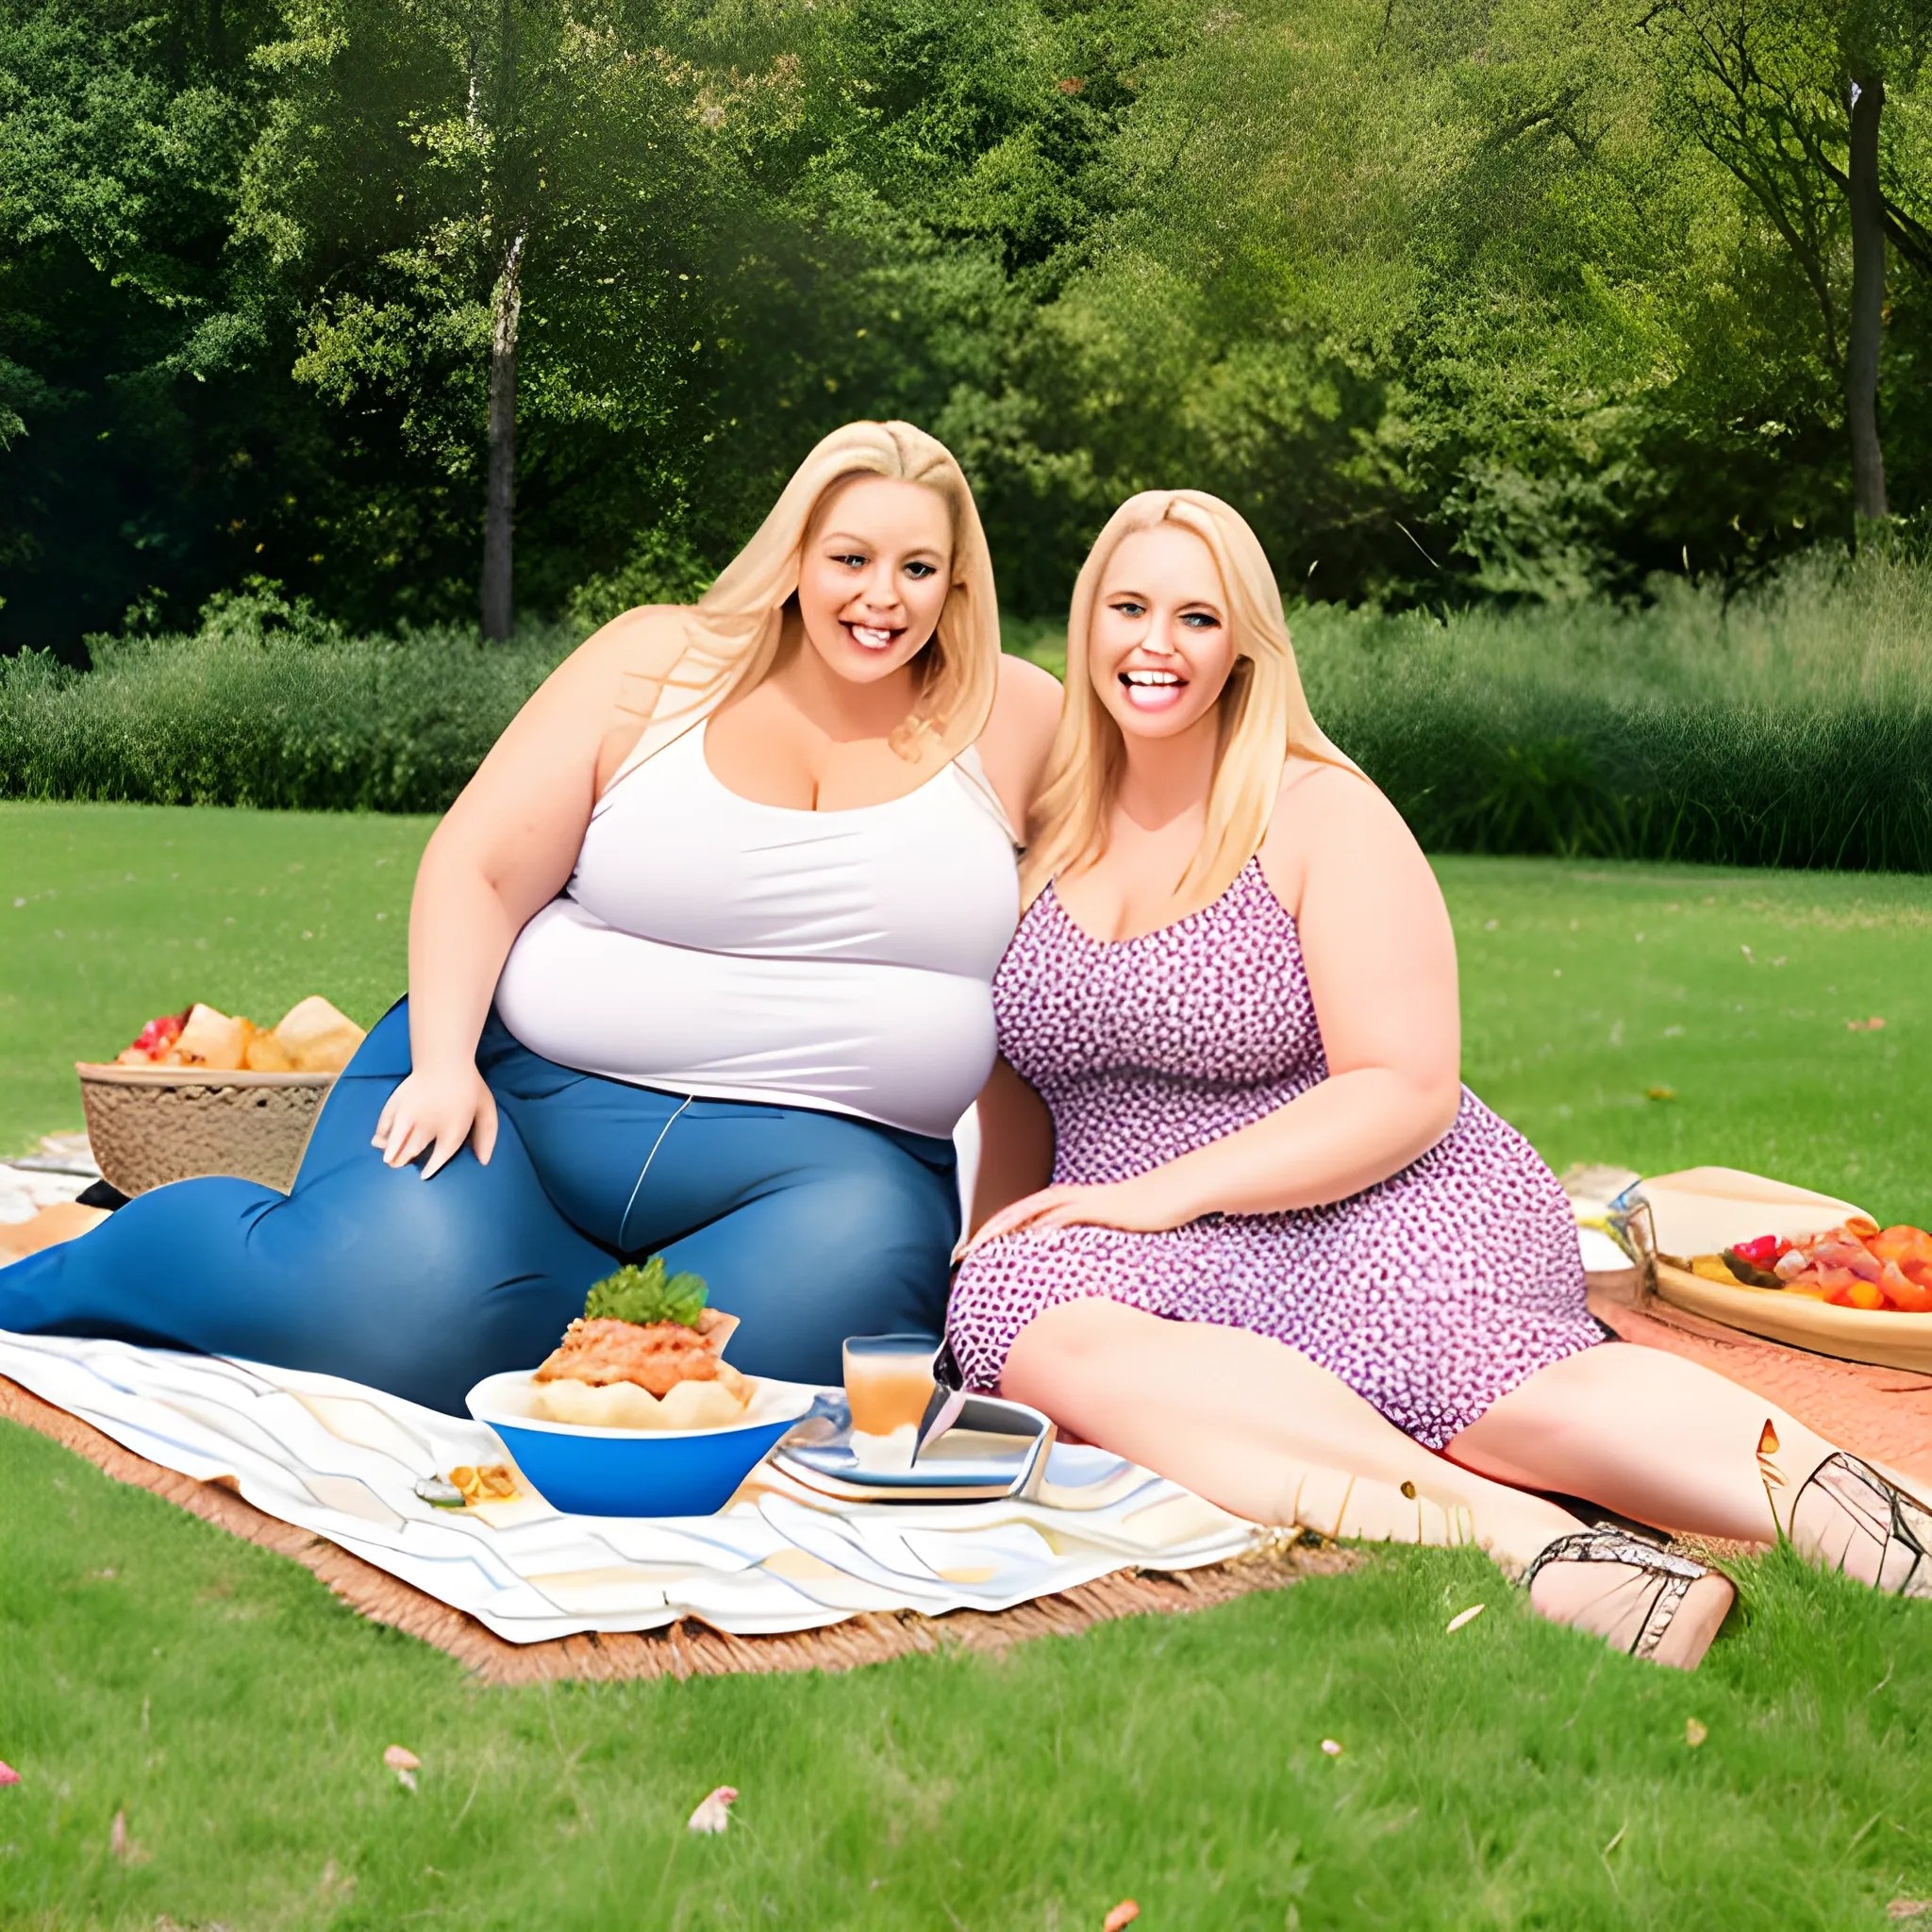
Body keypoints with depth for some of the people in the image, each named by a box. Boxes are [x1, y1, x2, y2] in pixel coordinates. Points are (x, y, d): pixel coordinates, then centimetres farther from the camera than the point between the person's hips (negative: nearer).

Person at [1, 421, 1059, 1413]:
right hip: (524, 1091, -1)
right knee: (394, 1303, -25)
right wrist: (444, 1065, -13)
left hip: (814, 1165, 1)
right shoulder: (654, 665, 3)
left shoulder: (1010, 720, 6)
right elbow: (475, 873, 0)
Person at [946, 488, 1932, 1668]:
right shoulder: (1054, 827, 14)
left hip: (1375, 1208, -3)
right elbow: (1023, 1067, 22)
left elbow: (1407, 1091, -9)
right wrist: (994, 1243, 7)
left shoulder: (1323, 815, 0)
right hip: (1156, 1256, 3)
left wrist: (1167, 1188, -15)